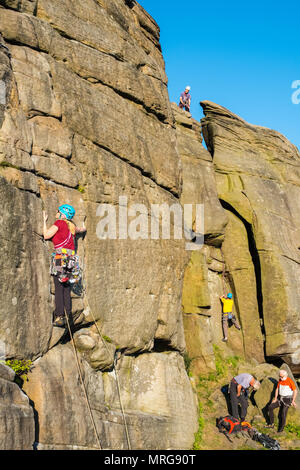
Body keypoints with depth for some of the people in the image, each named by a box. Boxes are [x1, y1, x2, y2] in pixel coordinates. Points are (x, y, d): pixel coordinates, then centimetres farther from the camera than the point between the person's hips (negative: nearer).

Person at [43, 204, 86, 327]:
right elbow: (82, 229, 37)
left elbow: (46, 236, 0)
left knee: (59, 288, -6)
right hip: (71, 256, 6)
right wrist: (83, 228, 60)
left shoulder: (59, 223, -1)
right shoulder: (72, 226, 17)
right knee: (67, 289, 9)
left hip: (60, 256, -6)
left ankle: (59, 317, -9)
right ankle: (69, 316, 8)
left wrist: (44, 221, 10)